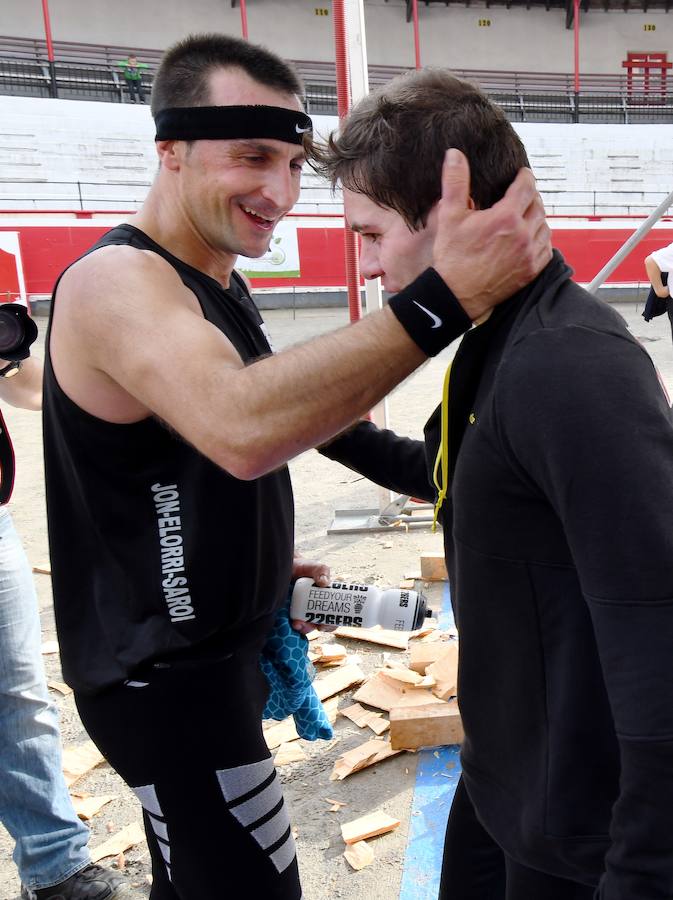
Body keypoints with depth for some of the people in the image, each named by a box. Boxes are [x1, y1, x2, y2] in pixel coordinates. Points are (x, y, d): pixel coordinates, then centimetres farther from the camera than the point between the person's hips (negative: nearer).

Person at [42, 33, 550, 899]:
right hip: (164, 679, -9)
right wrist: (446, 298, -45)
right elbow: (242, 430, -43)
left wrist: (264, 566, 8)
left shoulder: (219, 282, 8)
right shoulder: (116, 281, -22)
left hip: (210, 650, 9)